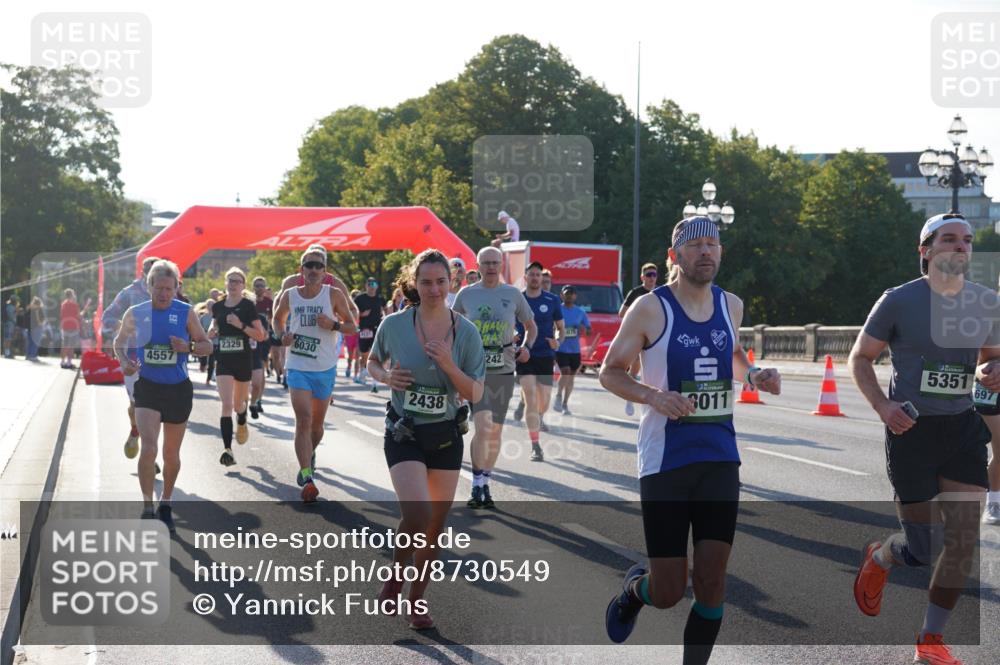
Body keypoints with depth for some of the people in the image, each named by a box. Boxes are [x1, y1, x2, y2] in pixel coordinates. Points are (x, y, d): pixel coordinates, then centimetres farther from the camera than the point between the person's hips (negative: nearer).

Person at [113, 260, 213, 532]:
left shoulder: (185, 313, -3)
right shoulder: (135, 313, -2)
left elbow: (207, 346, 3)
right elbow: (119, 342, 13)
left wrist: (189, 347, -18)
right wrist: (124, 362, -7)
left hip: (178, 389, 1)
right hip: (147, 387, -1)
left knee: (171, 453, 11)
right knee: (149, 448, -18)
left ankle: (165, 505, 30)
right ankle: (147, 508, -9)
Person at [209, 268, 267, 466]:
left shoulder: (248, 306, -5)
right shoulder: (218, 306, 4)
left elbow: (260, 335, -8)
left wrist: (241, 325, -21)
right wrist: (212, 331, -1)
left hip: (243, 360, -1)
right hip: (223, 360, 1)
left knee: (238, 404, 15)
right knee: (226, 405, -12)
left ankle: (242, 423, 51)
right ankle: (227, 449, -14)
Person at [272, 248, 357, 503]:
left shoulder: (334, 295, -5)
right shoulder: (289, 295, -1)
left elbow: (352, 326, 0)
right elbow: (278, 319, 18)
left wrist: (333, 325, -20)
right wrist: (281, 335, -3)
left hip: (325, 369, 1)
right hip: (298, 367, -1)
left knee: (317, 423, 16)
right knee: (303, 420, -16)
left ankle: (310, 454, 47)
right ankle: (307, 478, -21)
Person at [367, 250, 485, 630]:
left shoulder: (466, 332, -6)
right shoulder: (394, 325, -8)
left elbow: (476, 394, -6)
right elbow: (373, 363, 11)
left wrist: (449, 365, -22)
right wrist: (386, 377, -11)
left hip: (446, 436, 3)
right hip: (404, 433, -2)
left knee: (436, 525, 8)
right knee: (416, 513, -21)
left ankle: (417, 600, 26)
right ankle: (396, 576, 8)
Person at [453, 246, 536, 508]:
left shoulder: (513, 294, 4)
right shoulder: (466, 294, 4)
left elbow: (531, 326, 14)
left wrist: (526, 347, -4)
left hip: (503, 370, 2)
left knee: (495, 431, 8)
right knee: (483, 426, -17)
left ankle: (485, 485, 23)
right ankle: (477, 486, -10)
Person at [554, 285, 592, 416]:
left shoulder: (580, 312, 7)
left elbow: (589, 331, 9)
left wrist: (585, 329, -13)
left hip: (575, 350, 4)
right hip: (560, 349, -4)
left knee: (571, 376, 8)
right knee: (565, 372, -20)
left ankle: (565, 404, 21)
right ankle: (558, 396, 3)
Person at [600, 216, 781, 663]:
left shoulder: (730, 306, 8)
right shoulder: (650, 309, -7)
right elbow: (609, 372, -2)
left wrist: (754, 375, 6)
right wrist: (652, 396, -20)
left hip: (720, 459, 4)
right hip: (665, 460, -4)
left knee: (712, 581, -3)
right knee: (668, 592, -1)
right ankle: (634, 587, 35)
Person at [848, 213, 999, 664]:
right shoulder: (899, 302, -8)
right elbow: (859, 358, 1)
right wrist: (882, 407, -14)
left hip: (963, 428, 4)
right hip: (912, 429, -4)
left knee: (964, 538, 0)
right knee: (925, 549, -3)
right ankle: (878, 558, 34)